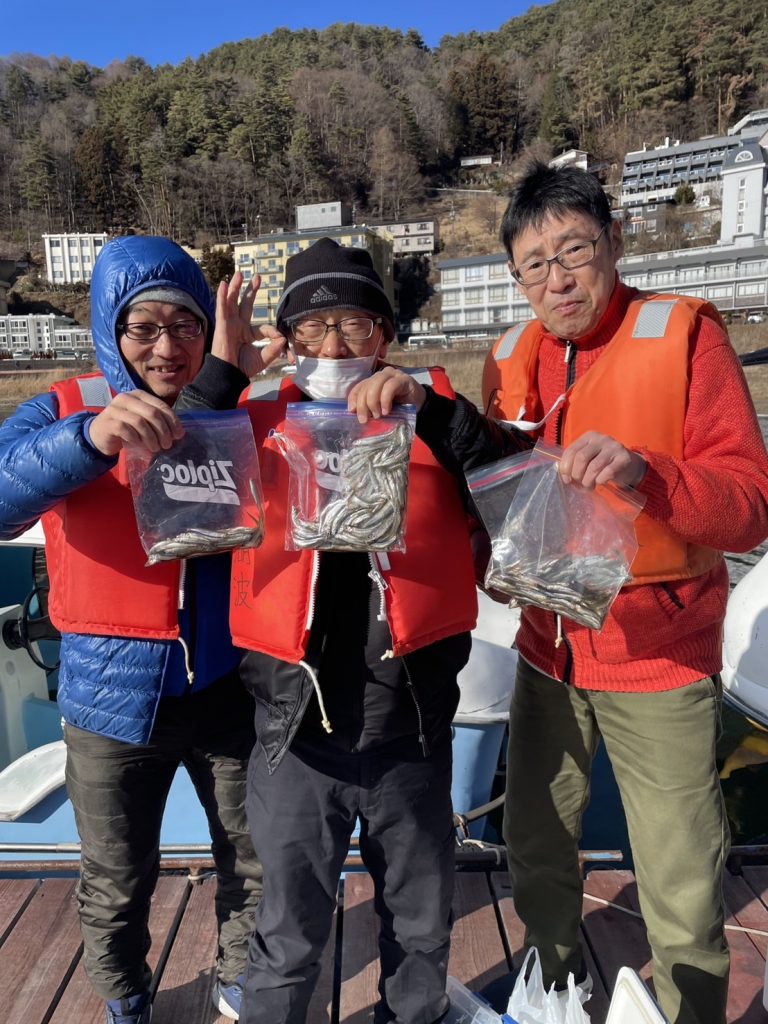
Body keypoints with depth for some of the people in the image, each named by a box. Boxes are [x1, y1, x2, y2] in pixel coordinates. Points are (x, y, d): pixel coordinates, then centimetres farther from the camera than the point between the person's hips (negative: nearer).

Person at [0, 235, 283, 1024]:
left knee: (253, 865, 19)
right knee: (116, 886, 19)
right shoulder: (65, 409, -5)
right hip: (113, 693, 0)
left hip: (228, 685, 1)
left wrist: (226, 377, -22)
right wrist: (93, 437, -40)